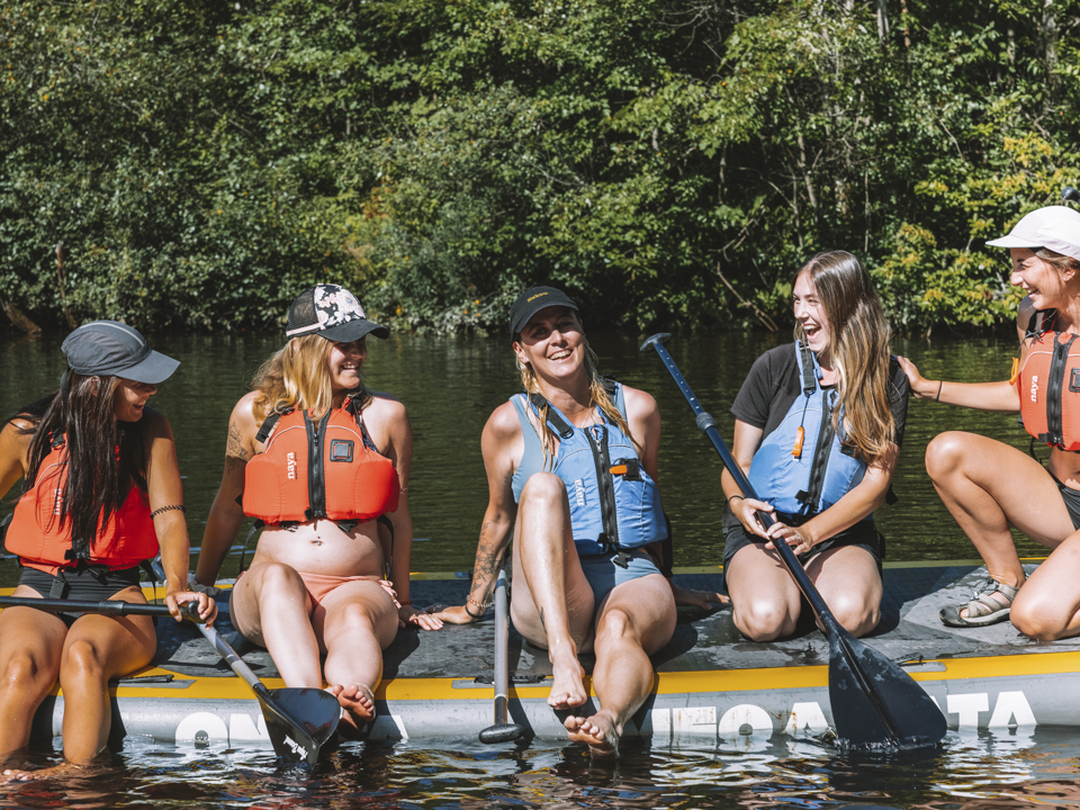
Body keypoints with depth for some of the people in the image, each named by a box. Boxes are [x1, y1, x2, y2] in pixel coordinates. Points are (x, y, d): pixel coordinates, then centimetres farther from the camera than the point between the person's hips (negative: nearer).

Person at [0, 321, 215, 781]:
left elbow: (169, 515, -5)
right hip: (38, 592, 0)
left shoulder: (150, 432, 4)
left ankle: (78, 776, -49)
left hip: (116, 595, 0)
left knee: (83, 655, -36)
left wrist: (176, 587, -24)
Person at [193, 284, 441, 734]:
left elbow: (397, 516, 18)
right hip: (268, 596, 0)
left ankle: (353, 696, -70)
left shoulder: (385, 416, 9)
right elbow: (227, 509, 19)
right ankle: (310, 700, -64)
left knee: (355, 617, -36)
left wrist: (402, 601, 22)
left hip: (358, 588, 0)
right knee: (277, 577, -37)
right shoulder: (256, 412, 9)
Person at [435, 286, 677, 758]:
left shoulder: (636, 410, 11)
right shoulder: (509, 425, 6)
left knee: (620, 627, -38)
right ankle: (563, 655, -49)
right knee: (543, 486, -31)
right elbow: (499, 518, 18)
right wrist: (474, 606, 24)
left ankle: (611, 720, -73)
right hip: (549, 601, -1)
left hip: (632, 579, 1)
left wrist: (669, 593, 29)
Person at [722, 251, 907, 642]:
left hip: (841, 531, 1)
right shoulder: (773, 368, -1)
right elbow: (739, 463, 4)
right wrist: (738, 501, -21)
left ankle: (810, 582, 4)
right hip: (763, 527, -1)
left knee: (851, 614, -31)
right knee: (766, 619, -30)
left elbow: (876, 483, -5)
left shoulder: (887, 382, 0)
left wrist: (809, 533, -19)